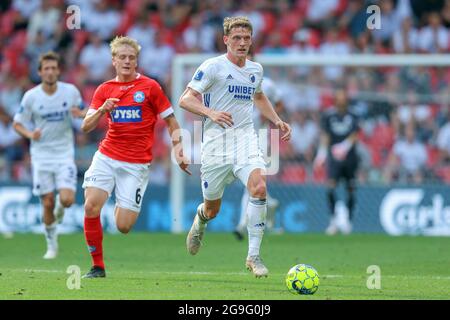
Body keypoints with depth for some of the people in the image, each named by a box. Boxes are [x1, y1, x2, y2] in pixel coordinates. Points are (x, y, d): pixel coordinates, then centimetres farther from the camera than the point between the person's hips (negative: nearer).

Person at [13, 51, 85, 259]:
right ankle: (51, 245, 18)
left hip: (64, 154, 0)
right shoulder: (31, 96, -6)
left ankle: (59, 209, 23)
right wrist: (30, 134, -18)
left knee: (67, 199, -16)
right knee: (48, 203, -1)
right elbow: (17, 124, 2)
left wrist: (81, 113, -10)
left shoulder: (71, 91, -3)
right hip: (41, 155, 0)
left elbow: (83, 111, 14)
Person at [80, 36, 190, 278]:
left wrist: (178, 149, -5)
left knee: (123, 226, -8)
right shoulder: (104, 90, 8)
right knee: (91, 206, -20)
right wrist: (102, 110, -15)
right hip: (106, 156, 2)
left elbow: (171, 122, 5)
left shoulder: (150, 87, -1)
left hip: (136, 164, -2)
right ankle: (97, 266, -5)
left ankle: (122, 208, 31)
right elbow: (86, 127, 3)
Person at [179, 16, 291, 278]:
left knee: (259, 188, -25)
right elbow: (185, 99, -9)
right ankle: (201, 218, 47)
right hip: (216, 141, -3)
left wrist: (278, 121, 20)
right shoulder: (213, 67, -6)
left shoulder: (256, 69, 12)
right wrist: (211, 113, -25)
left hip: (246, 139, 3)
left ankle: (254, 256, -17)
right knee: (213, 209, 6)